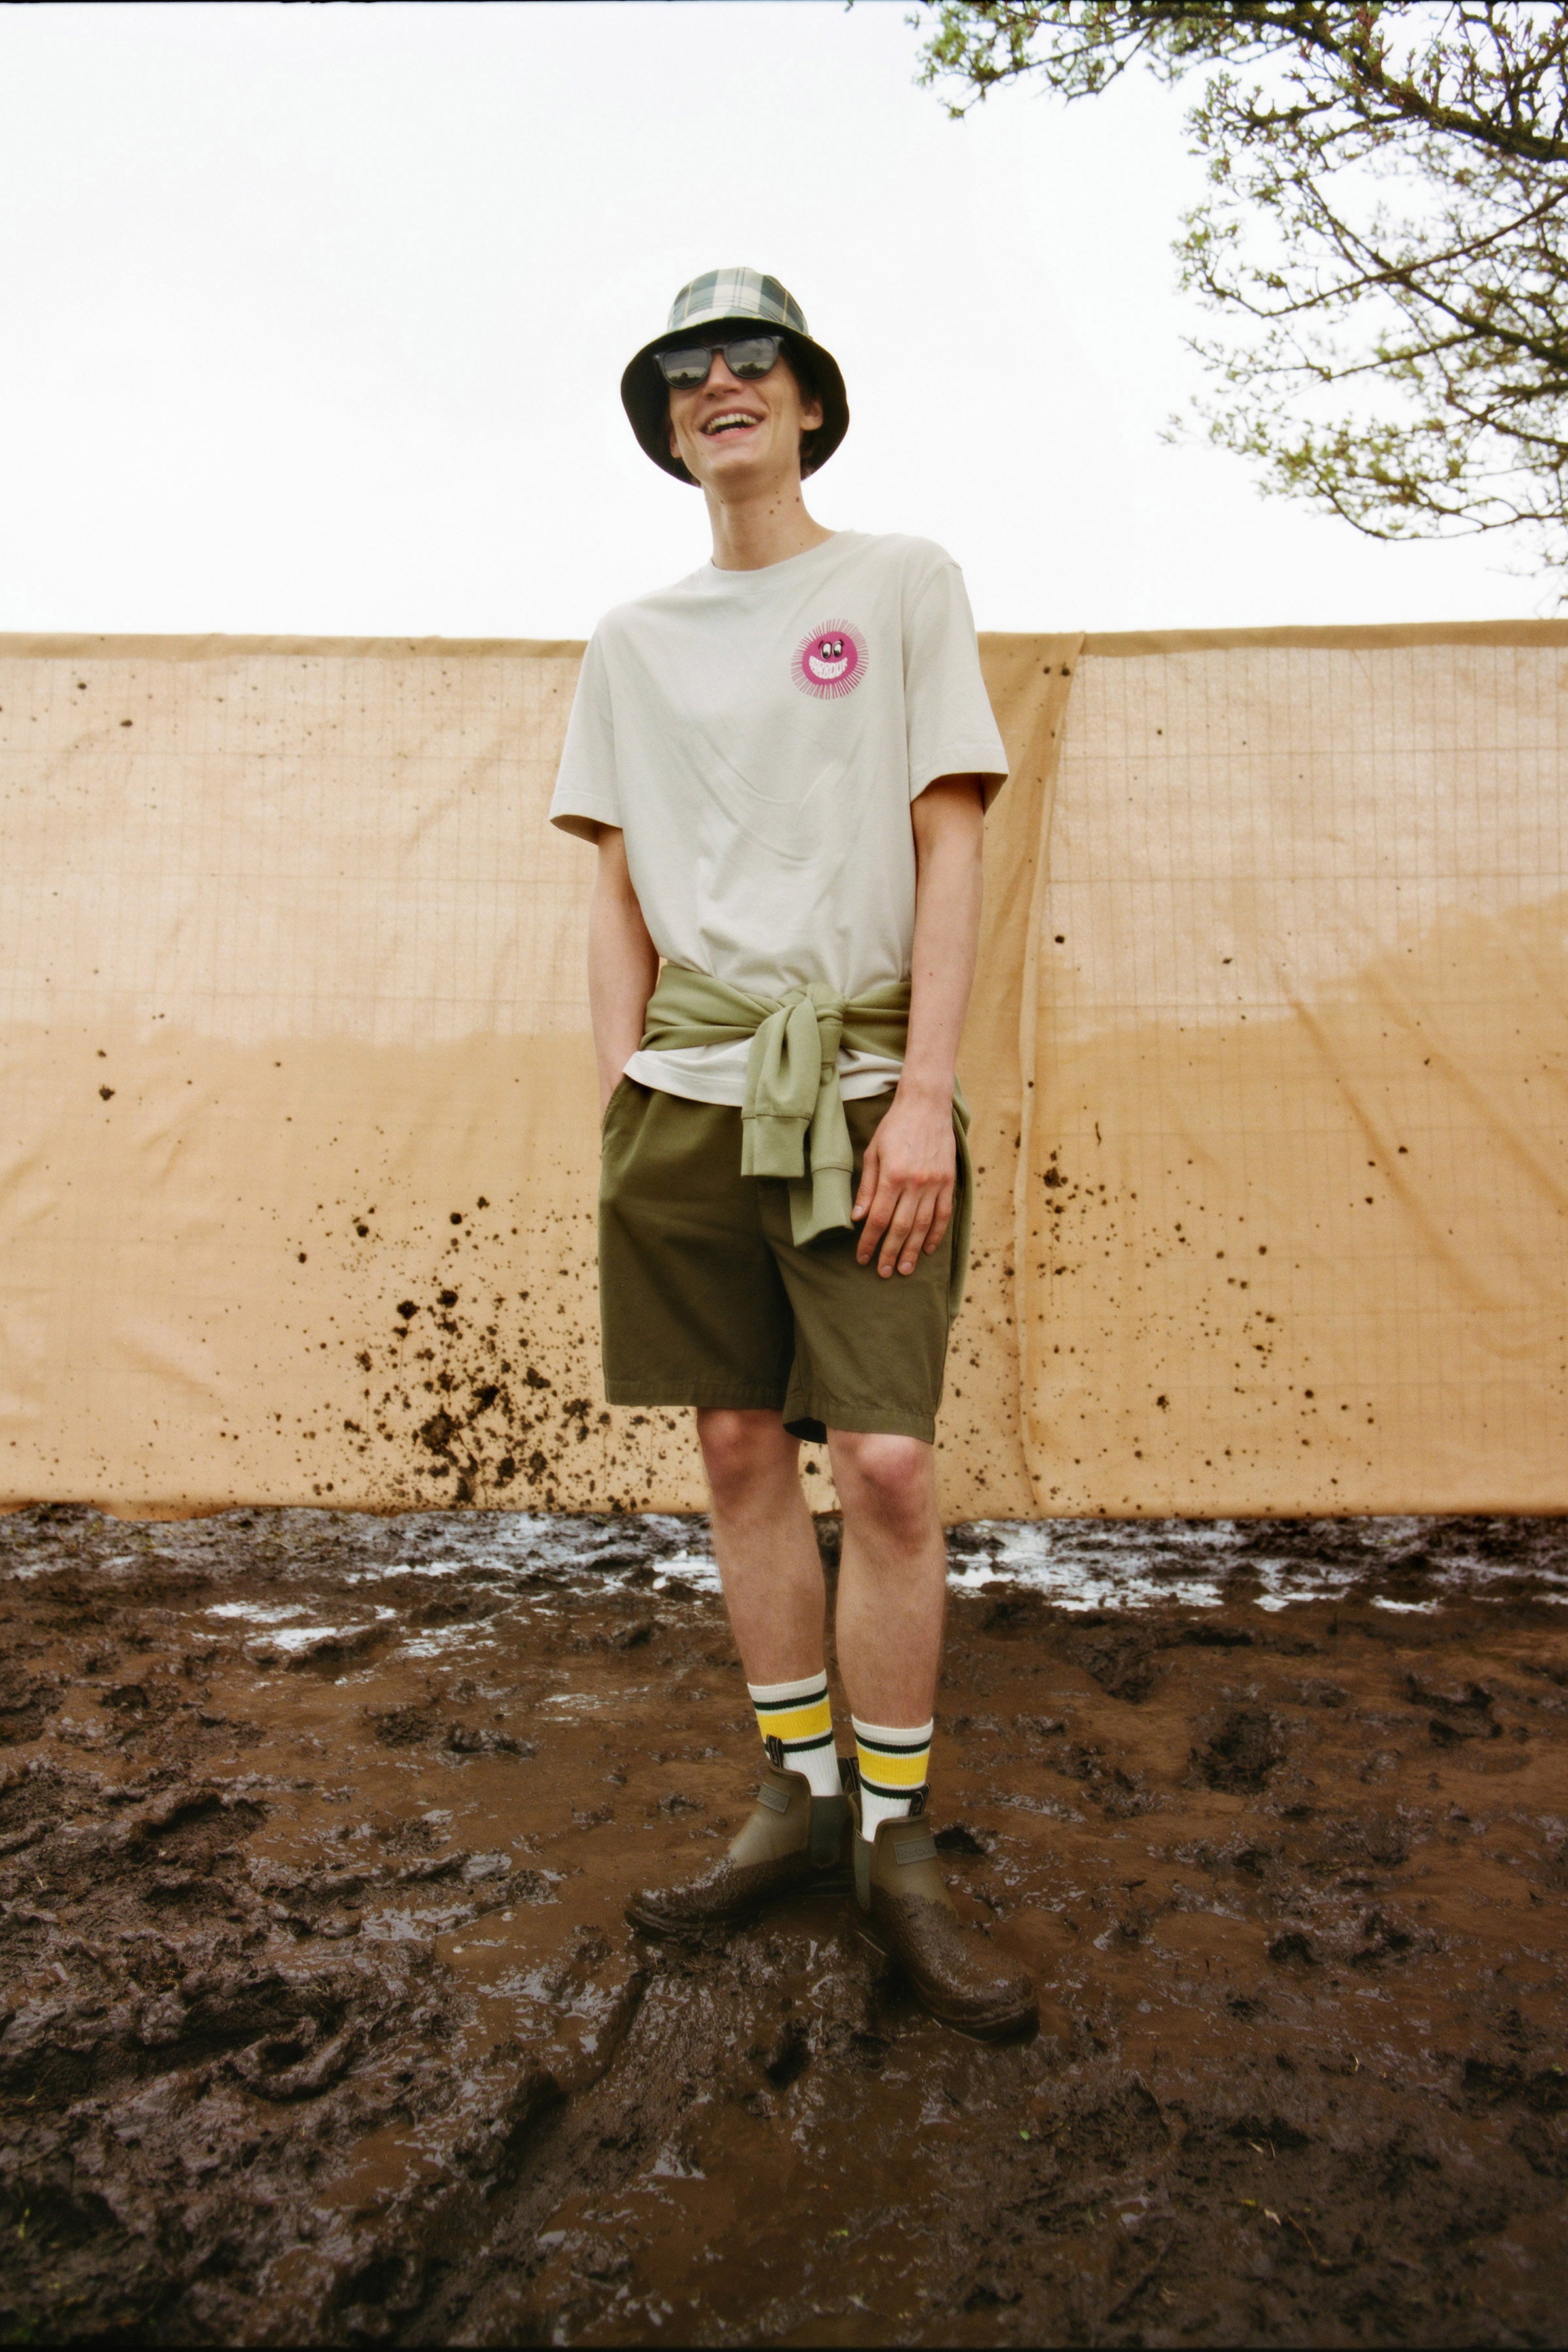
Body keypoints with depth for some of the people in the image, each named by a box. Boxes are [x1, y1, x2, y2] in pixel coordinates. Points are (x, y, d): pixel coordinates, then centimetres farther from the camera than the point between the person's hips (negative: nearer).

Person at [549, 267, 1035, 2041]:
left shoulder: (903, 584, 9)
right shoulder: (633, 642, 17)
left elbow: (948, 848, 0)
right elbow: (618, 896, 14)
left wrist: (925, 1093, -11)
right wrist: (619, 1105, 3)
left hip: (861, 1082, -3)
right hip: (684, 1091, 3)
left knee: (887, 1464, -8)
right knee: (741, 1453, 5)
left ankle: (893, 1842, 10)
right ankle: (798, 1796, 21)